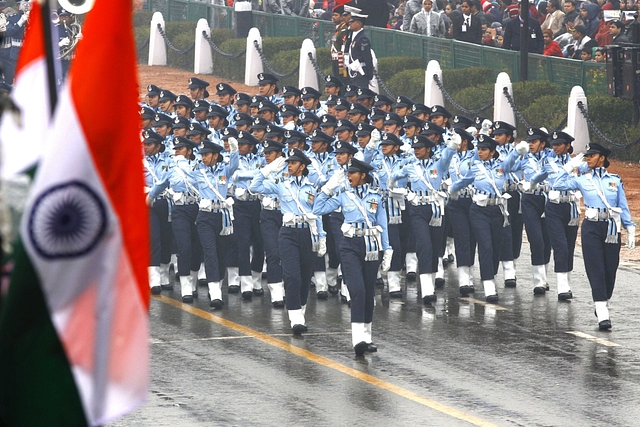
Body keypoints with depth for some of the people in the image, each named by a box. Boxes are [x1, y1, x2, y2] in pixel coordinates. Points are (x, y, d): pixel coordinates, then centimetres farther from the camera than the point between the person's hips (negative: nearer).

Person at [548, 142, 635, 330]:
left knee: (610, 269, 4)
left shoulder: (615, 180, 8)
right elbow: (558, 185, 4)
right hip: (591, 228, -1)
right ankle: (602, 315, -13)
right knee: (596, 270, -8)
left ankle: (604, 304, 27)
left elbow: (623, 207, 9)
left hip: (612, 228, 1)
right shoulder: (583, 180, 8)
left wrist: (630, 229, 2)